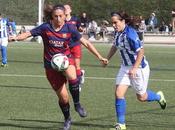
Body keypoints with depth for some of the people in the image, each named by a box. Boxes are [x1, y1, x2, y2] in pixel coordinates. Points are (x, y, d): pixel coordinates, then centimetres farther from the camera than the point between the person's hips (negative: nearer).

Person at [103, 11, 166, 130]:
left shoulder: (130, 33, -26)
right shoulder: (118, 32, -1)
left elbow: (141, 51, -28)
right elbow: (115, 46, 18)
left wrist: (134, 68, -32)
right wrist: (107, 59, 13)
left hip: (139, 67, -7)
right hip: (125, 67, 7)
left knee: (141, 97, 9)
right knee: (119, 94, -5)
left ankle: (159, 96, 41)